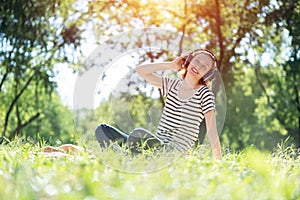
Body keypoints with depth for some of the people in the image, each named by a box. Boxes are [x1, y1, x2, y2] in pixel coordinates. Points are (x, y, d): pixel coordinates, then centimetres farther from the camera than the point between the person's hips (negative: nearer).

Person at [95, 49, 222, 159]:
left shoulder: (204, 93, -2)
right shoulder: (173, 85, 15)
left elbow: (212, 130, -7)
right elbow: (140, 70, 16)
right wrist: (171, 65, 10)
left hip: (175, 152, -7)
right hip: (156, 144, 7)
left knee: (139, 133, -37)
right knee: (102, 129, -2)